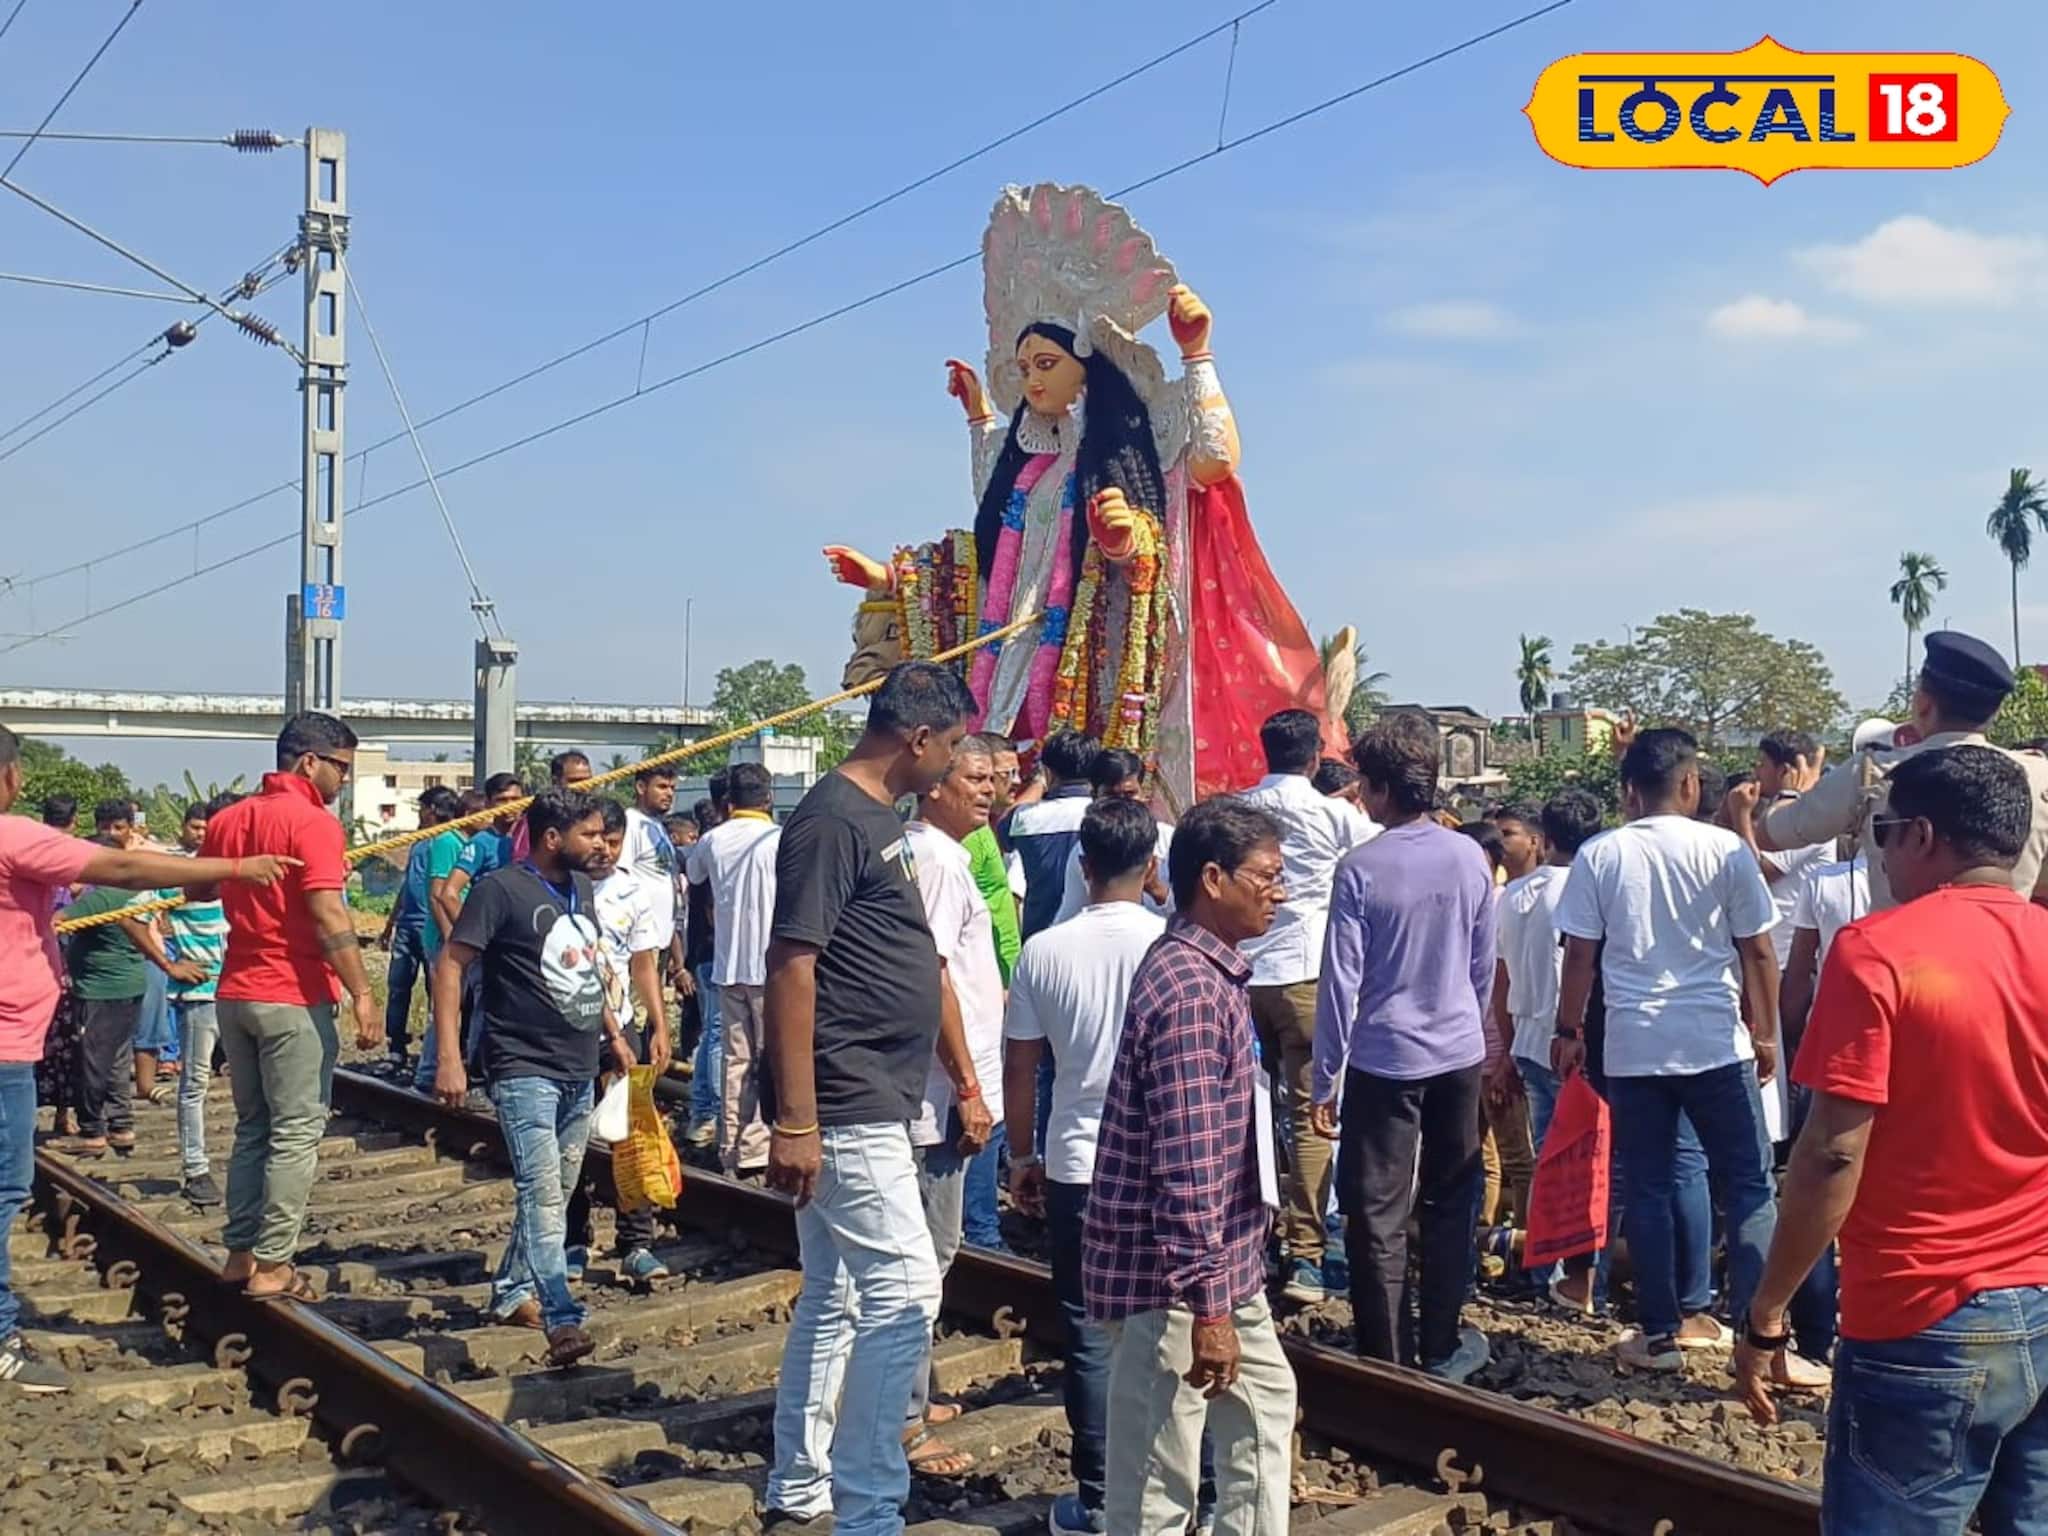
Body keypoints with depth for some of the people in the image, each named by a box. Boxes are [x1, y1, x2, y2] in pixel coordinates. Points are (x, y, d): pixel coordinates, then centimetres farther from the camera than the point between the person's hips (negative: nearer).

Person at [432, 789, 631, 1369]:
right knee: (542, 1193, -16)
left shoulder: (581, 889, 10)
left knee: (554, 1192, 15)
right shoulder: (501, 888, -13)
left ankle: (512, 1292, 30)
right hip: (525, 1070, -8)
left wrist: (612, 1033, 23)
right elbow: (449, 964, -14)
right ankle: (562, 1320, -20)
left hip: (580, 1071, 8)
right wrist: (449, 1057, -20)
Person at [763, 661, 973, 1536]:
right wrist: (794, 1122, -23)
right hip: (845, 1110, -10)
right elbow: (790, 966, -21)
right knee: (904, 1289, -8)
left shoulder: (877, 817, 14)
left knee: (834, 1296, 16)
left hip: (865, 1106, 10)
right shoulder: (832, 820, -16)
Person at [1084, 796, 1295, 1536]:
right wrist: (1207, 1305, -25)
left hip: (1225, 1259, 11)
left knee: (1265, 1404, 24)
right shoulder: (1191, 989, -22)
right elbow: (1187, 1166, -26)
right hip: (1168, 1273, -11)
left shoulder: (1209, 971, 10)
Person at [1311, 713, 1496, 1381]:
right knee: (1450, 1205, 16)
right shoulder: (1469, 858, -2)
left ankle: (1383, 1358, 7)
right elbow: (1484, 965, 8)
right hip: (1458, 1052, 4)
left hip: (1384, 1057, -4)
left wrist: (1326, 1079, -4)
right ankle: (1441, 1346, 24)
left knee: (1377, 1215, 3)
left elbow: (1341, 980, -11)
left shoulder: (1360, 869, -13)